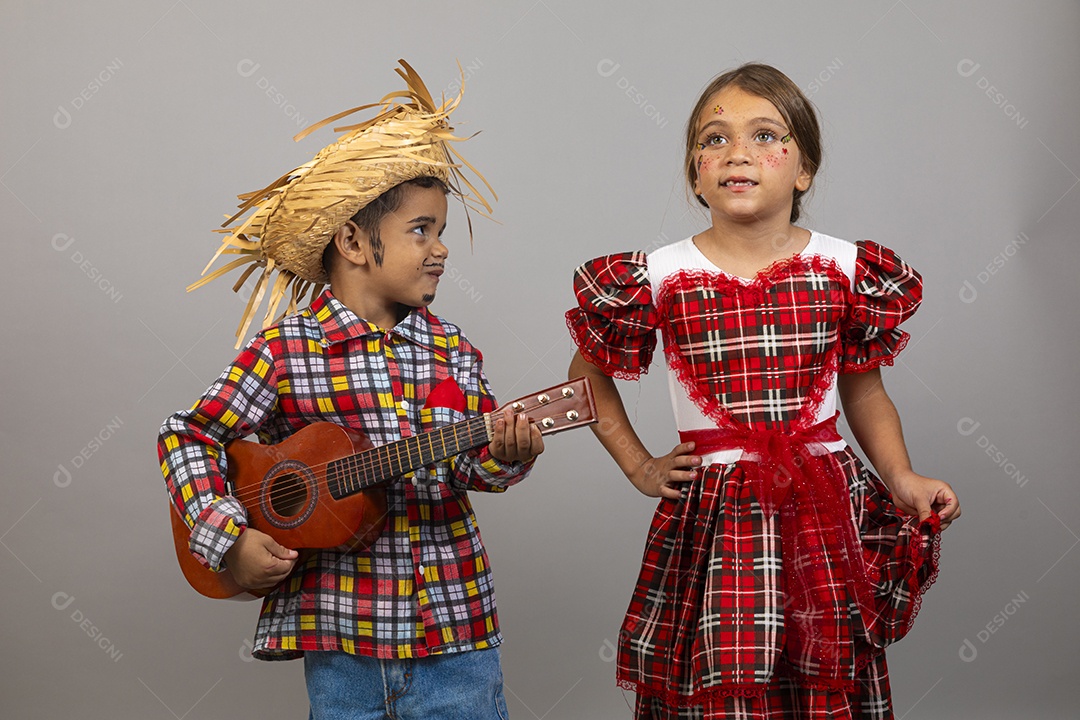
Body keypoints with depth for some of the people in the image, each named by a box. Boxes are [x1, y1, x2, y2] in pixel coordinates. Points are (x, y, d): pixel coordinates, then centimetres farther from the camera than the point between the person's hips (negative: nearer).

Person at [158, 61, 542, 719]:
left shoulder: (454, 352, 5)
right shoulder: (285, 351, -6)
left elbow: (470, 466, 3)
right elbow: (190, 436, -2)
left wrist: (503, 454, -19)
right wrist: (228, 538, -12)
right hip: (339, 639, -3)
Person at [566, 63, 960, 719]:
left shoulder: (847, 270, 2)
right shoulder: (659, 278, -2)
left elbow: (864, 393, 13)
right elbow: (590, 376, 13)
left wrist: (902, 478, -1)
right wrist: (639, 467, 7)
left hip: (828, 510, 2)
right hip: (715, 516, -1)